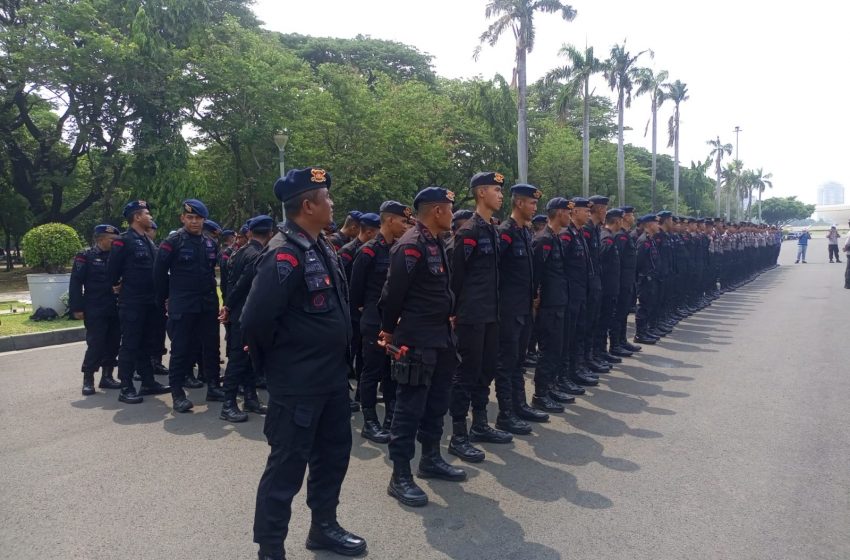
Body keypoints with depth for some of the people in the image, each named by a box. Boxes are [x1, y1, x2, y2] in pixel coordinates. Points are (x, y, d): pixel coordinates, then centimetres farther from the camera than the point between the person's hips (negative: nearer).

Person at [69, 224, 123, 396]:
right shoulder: (86, 257, -4)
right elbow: (76, 283, -8)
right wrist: (77, 308, -13)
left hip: (114, 310, 5)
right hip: (95, 311, -5)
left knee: (113, 344, 8)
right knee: (95, 345, -5)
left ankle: (107, 376, 20)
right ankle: (88, 380, 6)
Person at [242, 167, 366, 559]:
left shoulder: (321, 247, 8)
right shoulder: (285, 255, -22)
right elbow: (255, 321, -26)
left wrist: (338, 358, 15)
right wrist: (273, 362, -9)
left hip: (333, 374, 9)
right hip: (299, 383, -9)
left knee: (333, 453, 20)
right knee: (287, 466, 4)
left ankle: (323, 527, 39)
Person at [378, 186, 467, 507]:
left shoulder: (436, 243, 12)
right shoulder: (410, 246, -18)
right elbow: (393, 293, -16)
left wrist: (447, 318, 16)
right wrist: (389, 331, -6)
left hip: (441, 338, 10)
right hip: (416, 341, -10)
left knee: (437, 403, 18)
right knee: (410, 407, -2)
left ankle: (431, 459, 33)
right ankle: (400, 477, 8)